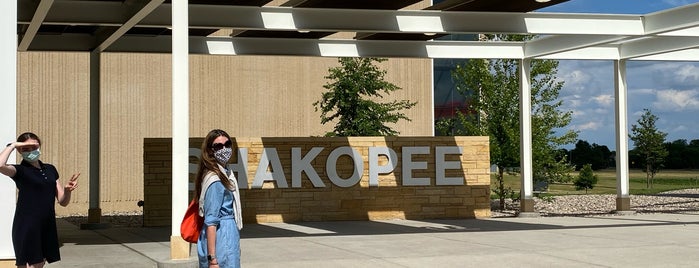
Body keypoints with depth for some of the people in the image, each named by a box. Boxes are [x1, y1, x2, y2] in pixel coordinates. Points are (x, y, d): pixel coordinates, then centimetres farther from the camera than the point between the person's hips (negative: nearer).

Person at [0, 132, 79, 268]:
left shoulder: (50, 169, 13)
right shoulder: (19, 170, -3)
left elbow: (63, 201, 14)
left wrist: (67, 189, -8)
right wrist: (12, 145, -14)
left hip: (47, 227, 6)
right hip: (26, 227, -6)